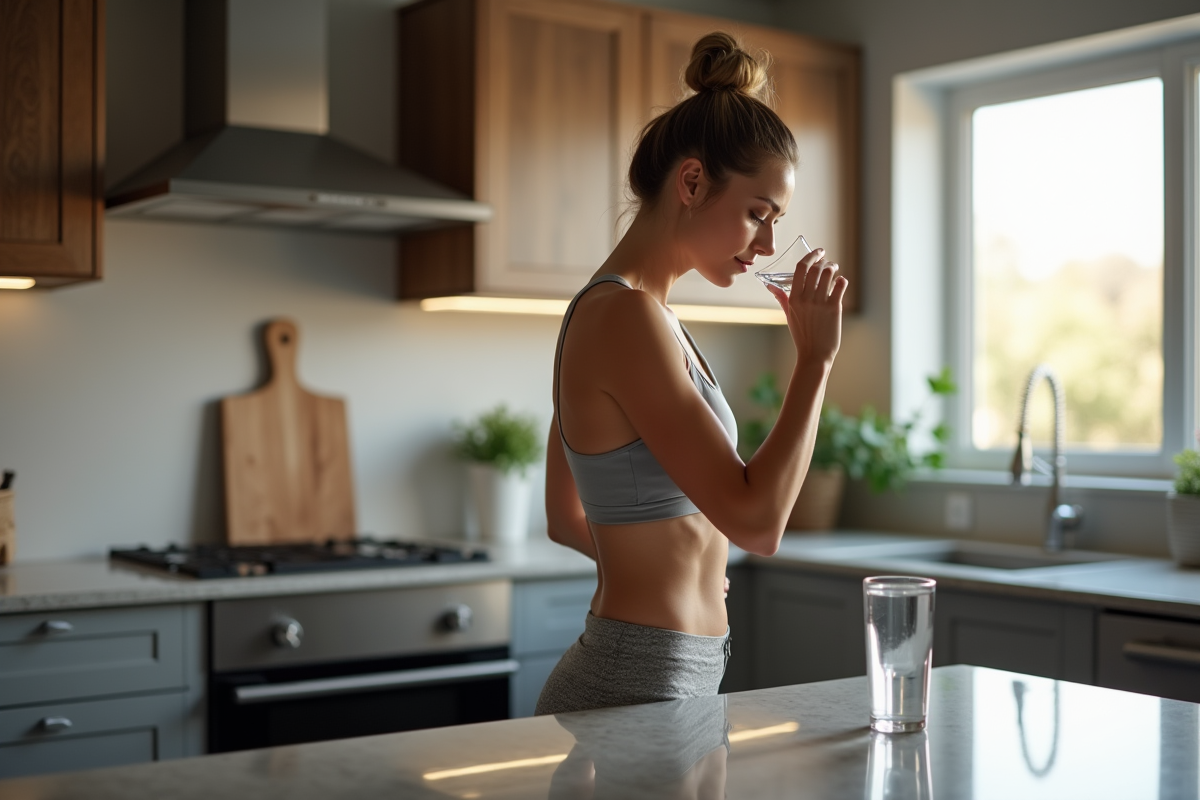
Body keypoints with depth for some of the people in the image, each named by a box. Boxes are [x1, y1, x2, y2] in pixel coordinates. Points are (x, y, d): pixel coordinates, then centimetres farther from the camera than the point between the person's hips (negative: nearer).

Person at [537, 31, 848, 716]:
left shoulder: (604, 309, 9)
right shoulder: (626, 317, -20)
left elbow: (567, 519, 17)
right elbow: (757, 521, -24)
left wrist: (684, 567, 14)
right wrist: (816, 358, -17)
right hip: (641, 688, -10)